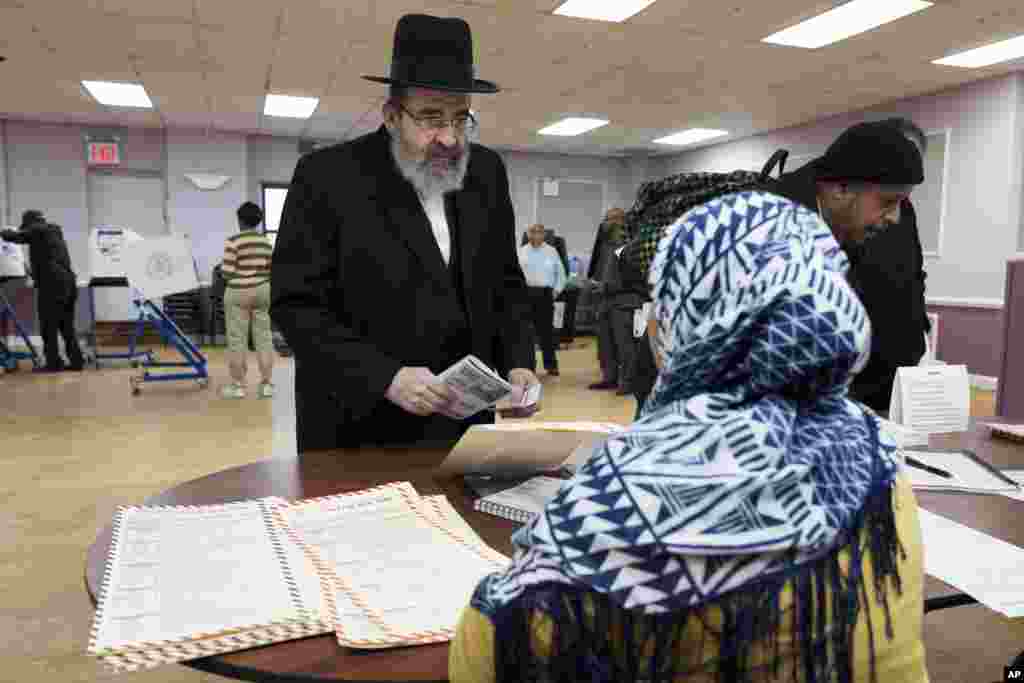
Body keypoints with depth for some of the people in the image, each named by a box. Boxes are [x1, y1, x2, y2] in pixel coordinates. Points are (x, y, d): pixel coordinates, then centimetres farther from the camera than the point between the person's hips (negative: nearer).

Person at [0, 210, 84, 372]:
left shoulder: (37, 230, -1)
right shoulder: (55, 231, 22)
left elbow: (14, 236, 0)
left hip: (51, 284, -8)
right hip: (67, 282, 8)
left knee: (48, 326, -2)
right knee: (67, 326, 11)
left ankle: (54, 363, -2)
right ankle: (76, 360, 8)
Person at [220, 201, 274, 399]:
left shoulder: (233, 241, -11)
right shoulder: (266, 241, 6)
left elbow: (227, 272, -12)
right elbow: (271, 271, 6)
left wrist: (222, 267, 9)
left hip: (239, 293, -5)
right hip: (263, 291, 5)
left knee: (237, 340, 2)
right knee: (264, 338, 6)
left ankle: (238, 386, 7)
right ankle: (267, 384, 6)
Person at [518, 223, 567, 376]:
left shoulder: (551, 251, 8)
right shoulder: (521, 251, 9)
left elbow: (561, 273, 14)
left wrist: (557, 290, 6)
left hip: (545, 293, -1)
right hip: (526, 292, 1)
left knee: (546, 329, 0)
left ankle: (551, 365, 8)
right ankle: (528, 363, 11)